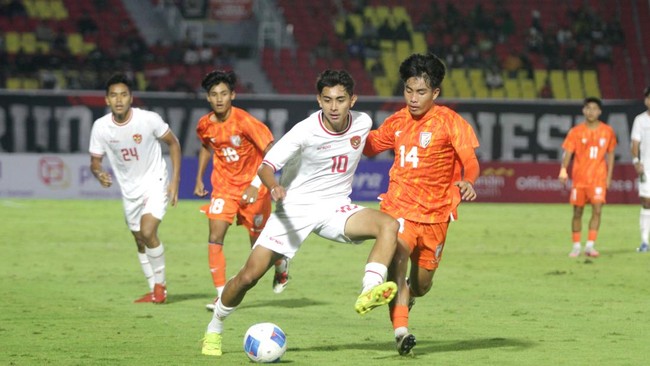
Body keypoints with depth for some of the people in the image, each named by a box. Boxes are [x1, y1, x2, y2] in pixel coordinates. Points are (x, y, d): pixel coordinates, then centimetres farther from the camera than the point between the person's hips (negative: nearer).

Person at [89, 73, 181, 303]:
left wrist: (175, 180, -8)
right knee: (140, 241, 13)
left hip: (155, 183, -4)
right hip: (129, 189, 4)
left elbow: (173, 143, -4)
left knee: (147, 232, -21)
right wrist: (99, 174, -26)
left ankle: (160, 284, -1)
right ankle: (154, 291, 28)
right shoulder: (101, 127, -13)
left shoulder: (149, 119, -20)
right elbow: (95, 161, -2)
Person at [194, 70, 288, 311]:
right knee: (215, 236, -15)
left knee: (259, 242, 8)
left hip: (252, 186, -4)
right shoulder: (205, 125, -5)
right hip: (224, 185, 4)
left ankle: (281, 266, 43)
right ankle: (222, 294, -13)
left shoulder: (244, 122, -22)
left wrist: (256, 184, -29)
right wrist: (199, 178, 14)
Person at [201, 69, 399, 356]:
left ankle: (368, 294, -38)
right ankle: (214, 328, 16)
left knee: (389, 225, -26)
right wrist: (274, 187, -43)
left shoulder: (363, 123, -6)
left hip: (336, 208, 3)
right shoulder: (305, 131, -19)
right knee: (249, 276, -8)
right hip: (295, 208, -3)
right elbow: (266, 166, -21)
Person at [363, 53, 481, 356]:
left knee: (421, 284, 11)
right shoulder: (397, 121, 4)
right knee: (397, 257, -28)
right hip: (398, 206, 1)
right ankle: (401, 330, -29)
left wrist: (468, 182, -36)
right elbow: (372, 145, 21)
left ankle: (407, 295, 49)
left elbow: (470, 161, -15)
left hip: (435, 213, -1)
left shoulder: (449, 121, -8)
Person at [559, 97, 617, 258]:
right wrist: (563, 170, -22)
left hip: (598, 178, 0)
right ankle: (576, 246, 17)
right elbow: (567, 153, -5)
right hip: (579, 178, 0)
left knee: (597, 210, -14)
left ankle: (590, 245, -11)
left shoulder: (607, 131, 2)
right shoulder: (576, 132, -2)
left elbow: (610, 154, 11)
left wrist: (609, 176, 6)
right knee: (577, 212, 6)